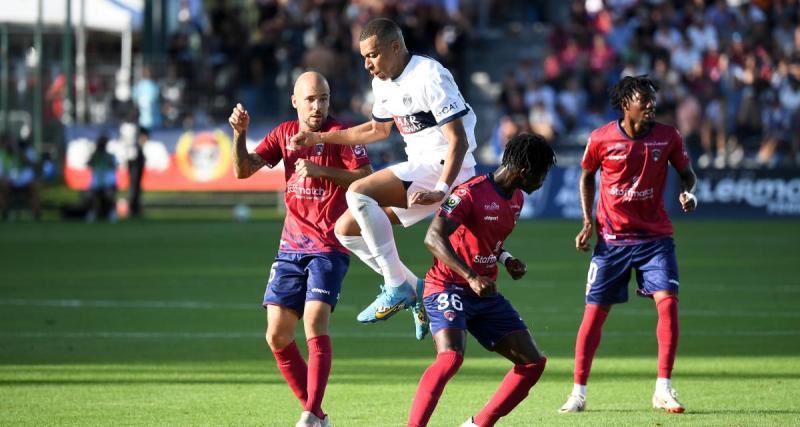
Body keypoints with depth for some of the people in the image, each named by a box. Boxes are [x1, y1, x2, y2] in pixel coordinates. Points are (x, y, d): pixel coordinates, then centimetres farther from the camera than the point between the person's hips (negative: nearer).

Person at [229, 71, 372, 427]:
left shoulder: (340, 134, -6)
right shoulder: (284, 134, 9)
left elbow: (368, 179, -12)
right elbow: (243, 170, 6)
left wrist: (321, 171, -21)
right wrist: (240, 134, -11)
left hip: (329, 247, -6)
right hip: (291, 247, 6)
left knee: (315, 323, -22)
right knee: (277, 336, 1)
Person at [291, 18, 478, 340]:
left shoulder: (430, 78, -18)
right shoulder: (383, 83, 10)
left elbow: (459, 140, -22)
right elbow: (378, 129, 30)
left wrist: (441, 190, -34)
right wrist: (320, 138, 23)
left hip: (446, 168, -10)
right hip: (419, 169, 10)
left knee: (359, 192, -26)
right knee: (346, 229, 4)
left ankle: (397, 288, -21)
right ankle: (416, 292, 4)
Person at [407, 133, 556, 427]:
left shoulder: (516, 199, 10)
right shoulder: (471, 193, -18)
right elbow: (434, 238, -28)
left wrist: (505, 259, 5)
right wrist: (471, 277, -35)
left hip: (486, 294, 9)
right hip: (449, 289, -9)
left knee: (533, 363, 3)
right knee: (451, 356, -31)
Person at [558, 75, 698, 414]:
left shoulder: (668, 137, -4)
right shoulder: (601, 139, -6)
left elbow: (686, 173, 9)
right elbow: (587, 176, 10)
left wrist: (688, 193, -13)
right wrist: (587, 222, 3)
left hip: (655, 236, 1)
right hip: (611, 238, 0)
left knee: (667, 300, -17)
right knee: (595, 311, -1)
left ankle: (663, 389, -9)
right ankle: (578, 392, 11)